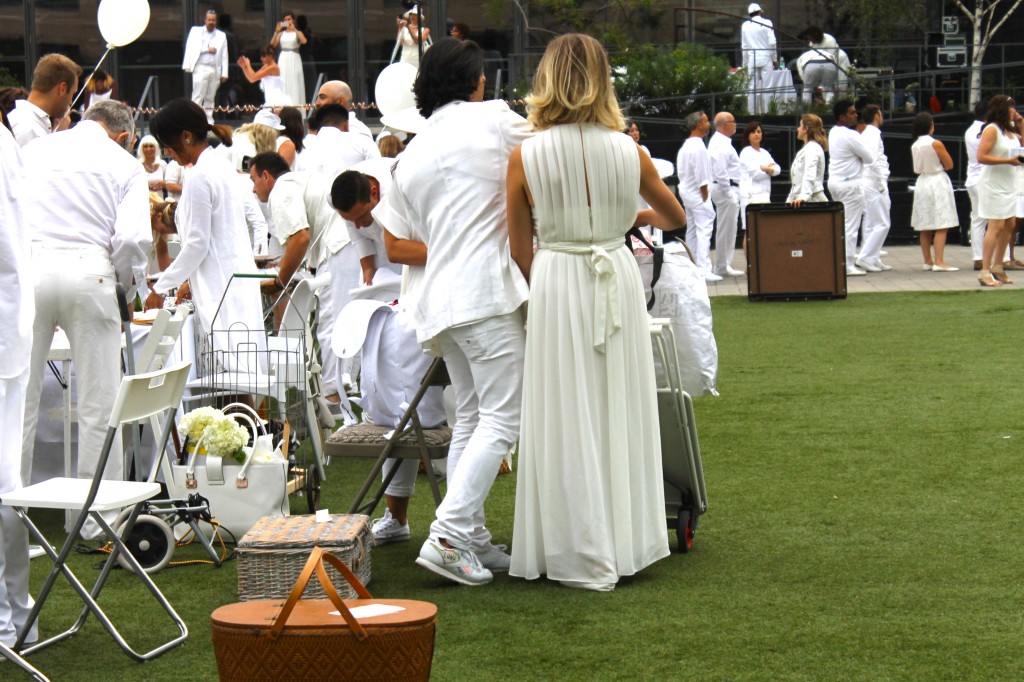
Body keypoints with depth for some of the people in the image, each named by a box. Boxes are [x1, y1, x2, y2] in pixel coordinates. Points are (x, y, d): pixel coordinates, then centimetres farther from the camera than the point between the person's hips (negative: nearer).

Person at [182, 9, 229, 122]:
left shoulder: (222, 36, 14)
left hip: (215, 70, 3)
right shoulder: (196, 31, 10)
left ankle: (209, 121, 9)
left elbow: (224, 56, 10)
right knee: (198, 97, -10)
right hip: (201, 68, -3)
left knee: (210, 98, 6)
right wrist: (207, 49, -9)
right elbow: (191, 48, 0)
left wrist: (224, 73, 3)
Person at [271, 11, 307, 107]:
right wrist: (276, 31, -8)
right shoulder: (281, 33, 11)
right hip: (283, 59, 3)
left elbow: (304, 41, -17)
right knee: (283, 84, 0)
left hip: (294, 59, -3)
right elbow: (272, 45, -1)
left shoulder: (297, 32, 4)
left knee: (294, 84, -5)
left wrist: (294, 29, -17)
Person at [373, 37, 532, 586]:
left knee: (470, 416, 14)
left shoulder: (411, 156, 17)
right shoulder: (493, 119, 1)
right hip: (488, 292, -7)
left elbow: (395, 246, 17)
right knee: (502, 417, -7)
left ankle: (472, 539, 13)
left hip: (440, 295, 7)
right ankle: (449, 535, -16)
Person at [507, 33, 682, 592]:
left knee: (568, 418, 4)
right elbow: (676, 217, 15)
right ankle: (627, 542, 21)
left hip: (556, 282, -2)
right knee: (619, 408, 13)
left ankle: (581, 556, 7)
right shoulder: (627, 151, -1)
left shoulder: (525, 157, -8)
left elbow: (519, 252, -2)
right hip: (619, 279, 2)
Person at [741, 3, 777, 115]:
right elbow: (772, 42, -7)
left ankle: (752, 113, 2)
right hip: (766, 59, -3)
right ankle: (766, 112, -3)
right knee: (767, 88, -1)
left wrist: (745, 64, 16)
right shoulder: (766, 23, -3)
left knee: (752, 88, 4)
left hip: (752, 59, 3)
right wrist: (774, 58, 3)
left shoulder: (745, 25, 7)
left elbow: (744, 46, 10)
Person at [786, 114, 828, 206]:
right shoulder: (806, 149, 22)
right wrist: (789, 201, 24)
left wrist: (803, 196, -37)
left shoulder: (812, 149, -10)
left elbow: (809, 176, -25)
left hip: (813, 200, -9)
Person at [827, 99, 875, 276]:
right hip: (850, 184, -9)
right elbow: (870, 158, -11)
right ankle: (848, 266, -5)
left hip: (834, 181, 9)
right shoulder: (850, 136, -19)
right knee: (851, 226, -5)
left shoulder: (833, 133, 10)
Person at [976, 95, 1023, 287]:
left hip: (1008, 184, 9)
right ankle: (985, 272, -11)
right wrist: (1008, 161, -22)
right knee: (996, 226, -12)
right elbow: (981, 157, -19)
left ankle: (997, 267, 22)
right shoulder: (992, 129, -12)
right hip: (993, 184, -9)